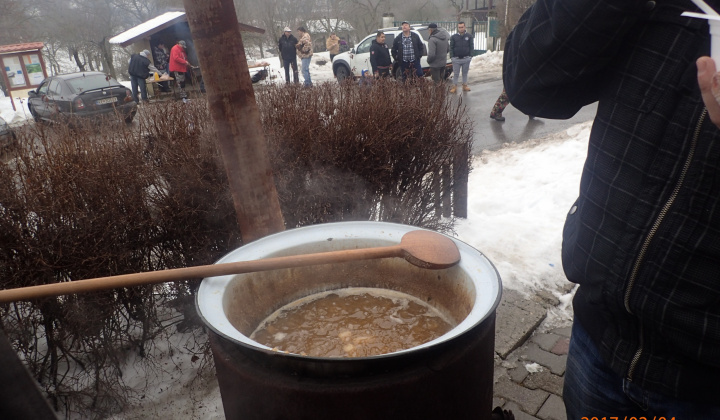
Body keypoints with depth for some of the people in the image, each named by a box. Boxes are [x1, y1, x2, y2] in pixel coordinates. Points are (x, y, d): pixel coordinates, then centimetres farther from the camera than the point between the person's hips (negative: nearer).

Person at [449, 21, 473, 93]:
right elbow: (451, 47, 3)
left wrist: (470, 56, -5)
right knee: (456, 74, 3)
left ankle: (465, 85, 22)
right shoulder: (454, 37, 2)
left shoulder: (469, 36, 2)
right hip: (456, 59, -1)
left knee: (465, 73, 12)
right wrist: (452, 56, -6)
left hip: (466, 59, 1)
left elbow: (471, 47, 4)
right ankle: (454, 87, 10)